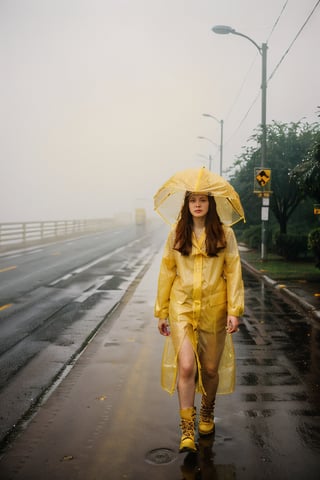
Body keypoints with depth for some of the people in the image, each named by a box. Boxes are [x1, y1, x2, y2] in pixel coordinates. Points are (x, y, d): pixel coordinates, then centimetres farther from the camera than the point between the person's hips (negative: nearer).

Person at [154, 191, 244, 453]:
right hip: (182, 307, 0)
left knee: (210, 368, 11)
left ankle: (207, 412, 39)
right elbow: (166, 272, 7)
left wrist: (234, 310, -9)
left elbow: (233, 272, -1)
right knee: (186, 366, -12)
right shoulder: (176, 234, 4)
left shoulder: (225, 234, 1)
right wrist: (161, 311, 7)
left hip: (213, 309, 0)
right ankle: (187, 430, 2)